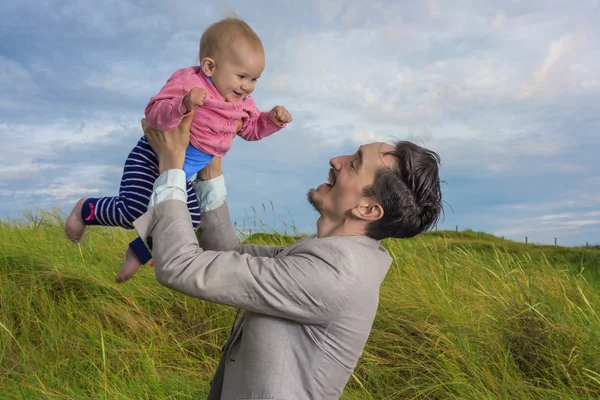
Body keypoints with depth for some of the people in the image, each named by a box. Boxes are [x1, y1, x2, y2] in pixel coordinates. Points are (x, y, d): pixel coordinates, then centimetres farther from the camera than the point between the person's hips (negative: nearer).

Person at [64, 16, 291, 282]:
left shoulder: (242, 103, 2)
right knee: (134, 213, -22)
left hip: (181, 175, 8)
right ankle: (86, 210, 9)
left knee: (190, 221, 8)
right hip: (153, 160, -8)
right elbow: (154, 115, -29)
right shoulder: (187, 81, -22)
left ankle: (138, 252, 28)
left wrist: (272, 120, -4)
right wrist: (183, 104, -47)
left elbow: (251, 130, 15)